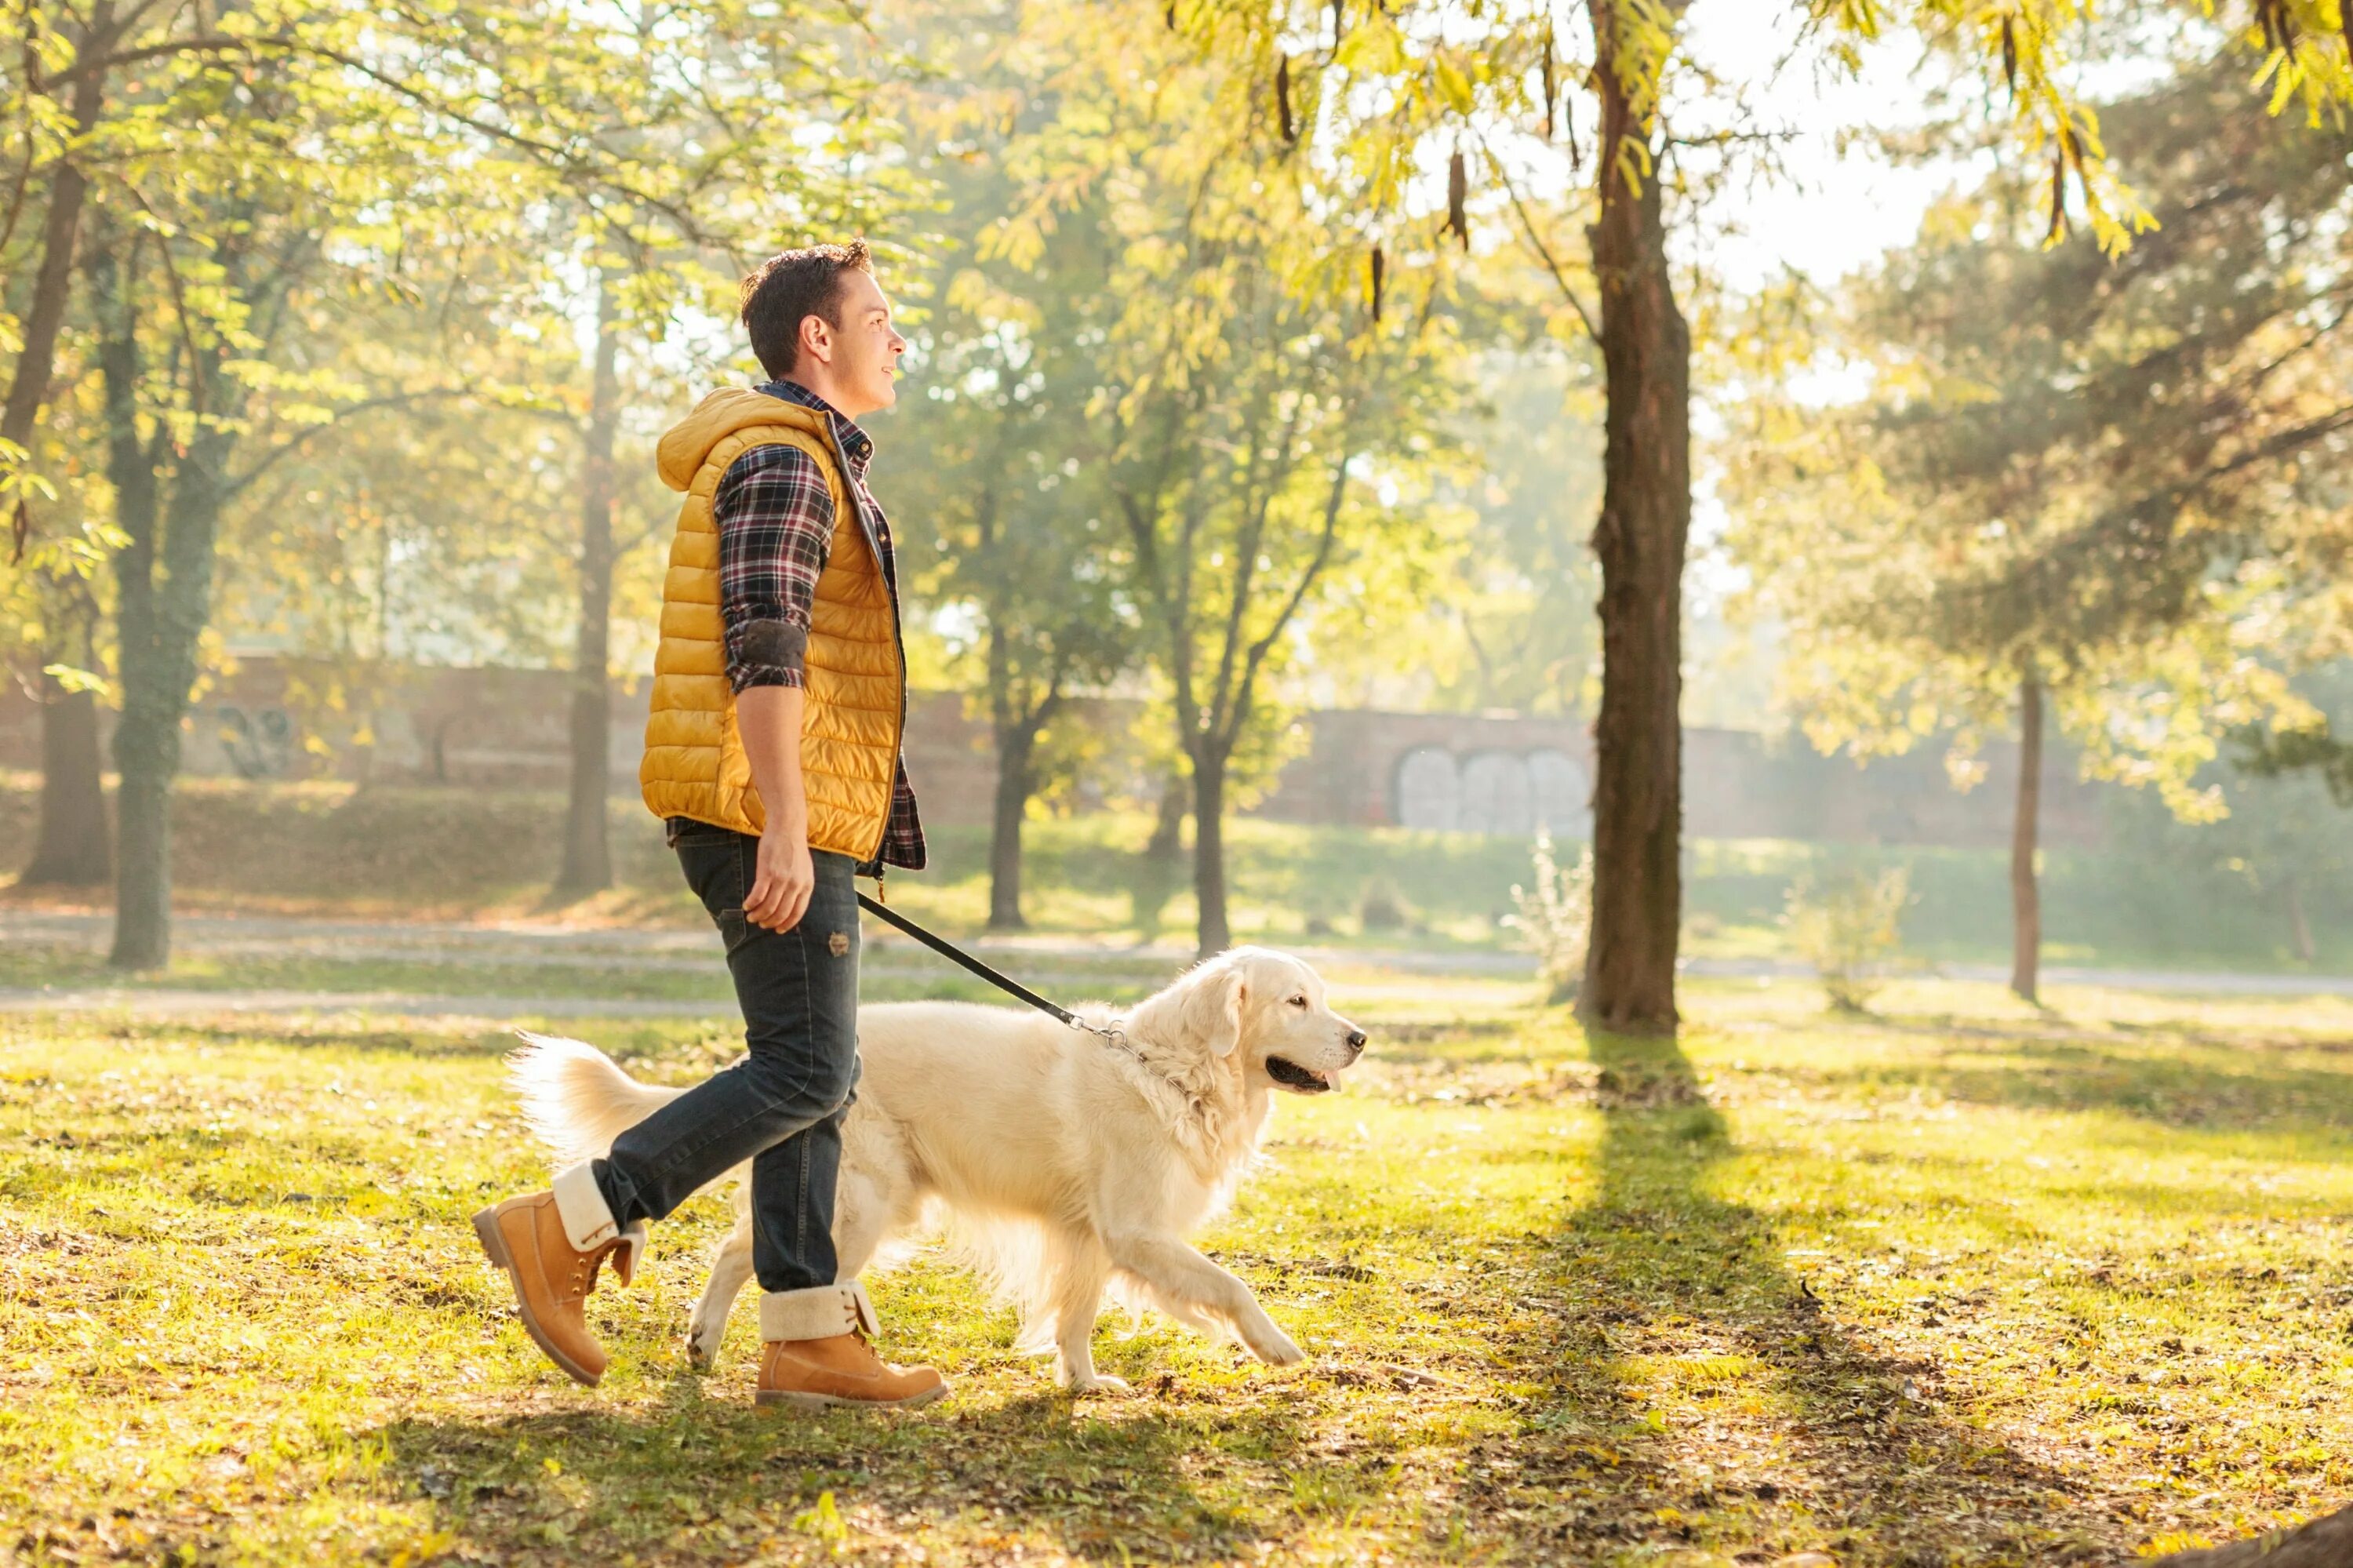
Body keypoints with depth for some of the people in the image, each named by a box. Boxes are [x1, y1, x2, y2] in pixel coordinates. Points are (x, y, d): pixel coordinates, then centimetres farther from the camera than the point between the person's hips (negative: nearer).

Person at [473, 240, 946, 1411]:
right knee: (806, 1071, -12)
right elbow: (764, 652, -20)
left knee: (810, 1073, 8)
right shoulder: (781, 458, -10)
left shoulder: (803, 459, 24)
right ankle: (563, 1227, -9)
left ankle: (807, 1338, 9)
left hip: (791, 822, 11)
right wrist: (785, 829, -26)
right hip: (768, 814, -11)